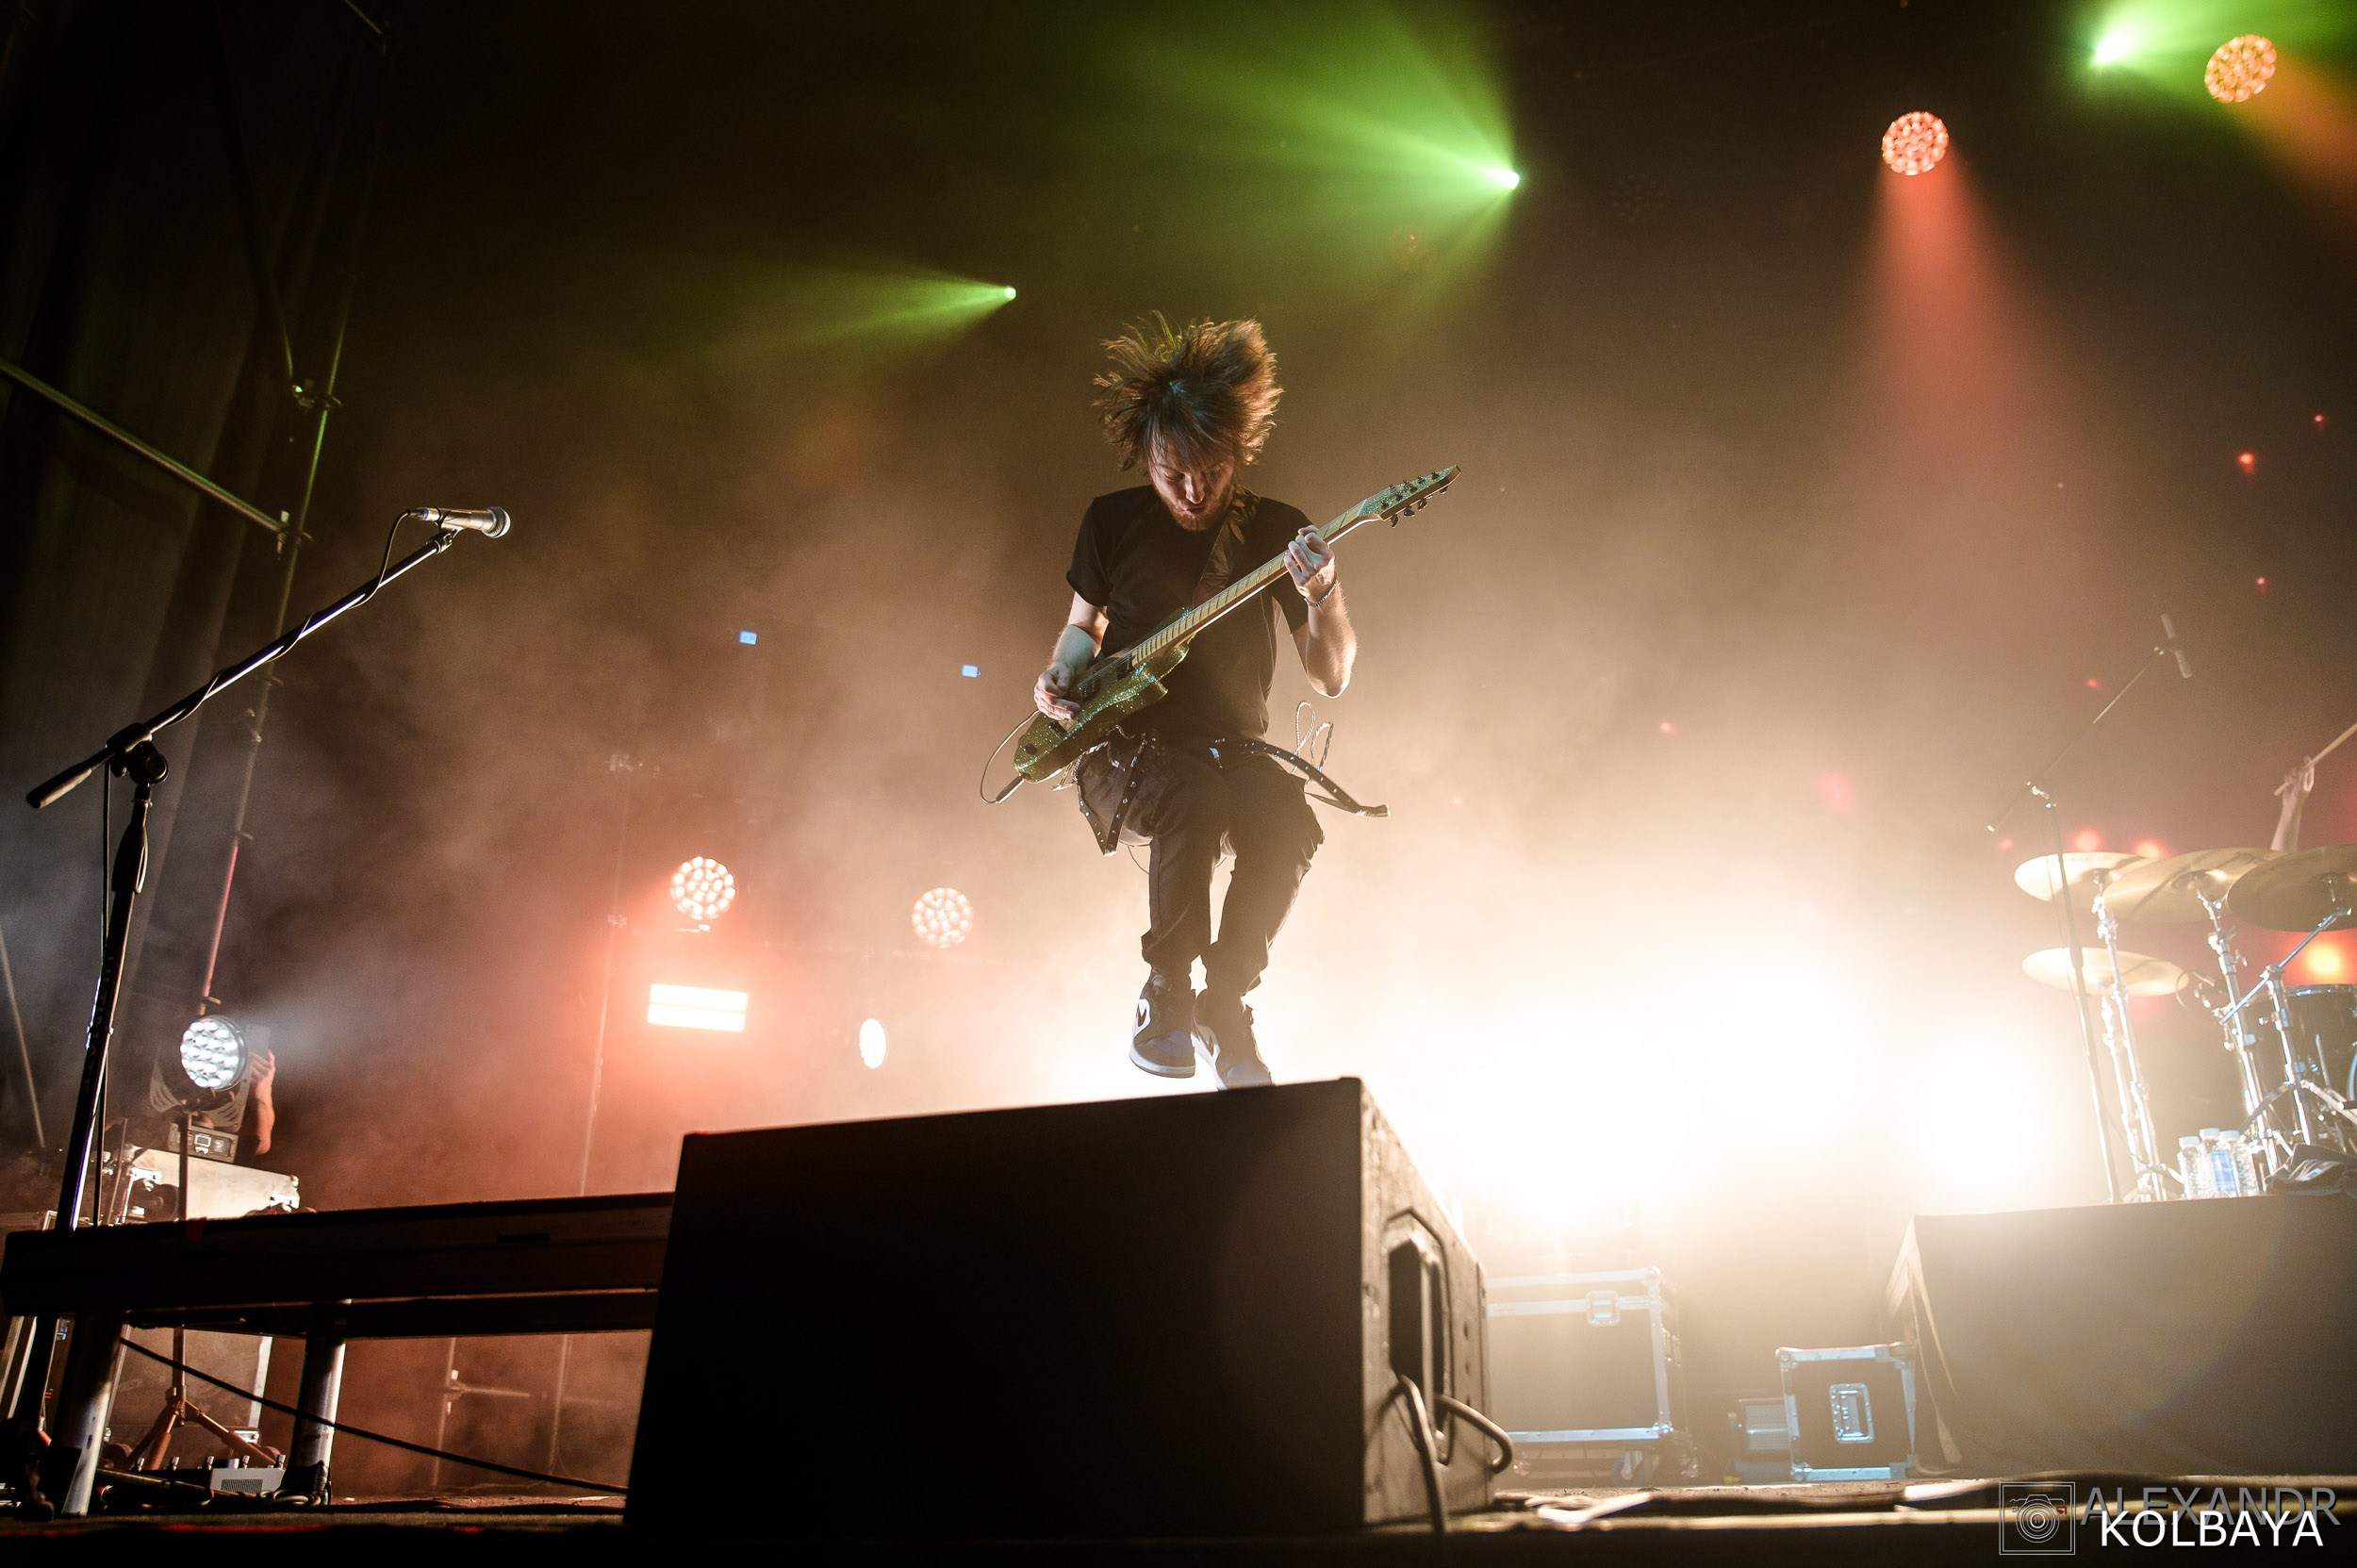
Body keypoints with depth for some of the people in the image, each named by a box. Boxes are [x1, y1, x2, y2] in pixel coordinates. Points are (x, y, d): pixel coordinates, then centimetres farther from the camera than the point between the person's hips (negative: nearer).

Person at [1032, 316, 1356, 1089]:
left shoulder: (1274, 531, -1)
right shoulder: (1113, 521, 0)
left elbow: (1331, 678, -3)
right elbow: (1085, 624, 17)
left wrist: (1324, 595, -22)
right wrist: (1059, 676, -5)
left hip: (1232, 748, 1)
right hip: (1124, 750, -1)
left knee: (1289, 823, -33)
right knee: (1196, 797, -37)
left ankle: (1224, 1004, -11)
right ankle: (1167, 996, -16)